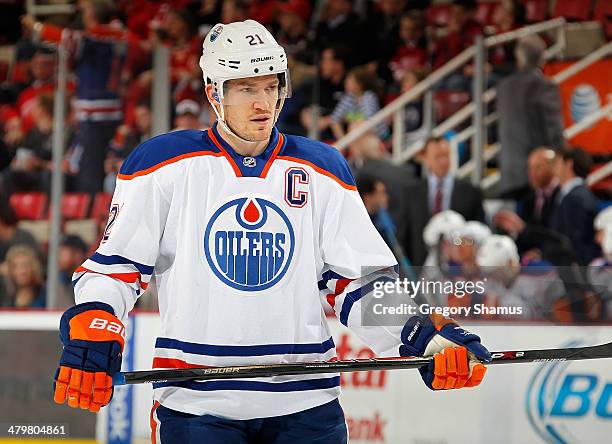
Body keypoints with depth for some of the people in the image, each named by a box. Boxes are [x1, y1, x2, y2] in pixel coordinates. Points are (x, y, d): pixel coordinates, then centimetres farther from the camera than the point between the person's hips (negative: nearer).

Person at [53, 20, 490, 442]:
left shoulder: (321, 171, 9)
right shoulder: (165, 164, 1)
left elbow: (361, 281, 10)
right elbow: (114, 266, 4)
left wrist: (427, 339, -5)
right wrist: (91, 331, -14)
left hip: (305, 403, 2)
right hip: (196, 401, -2)